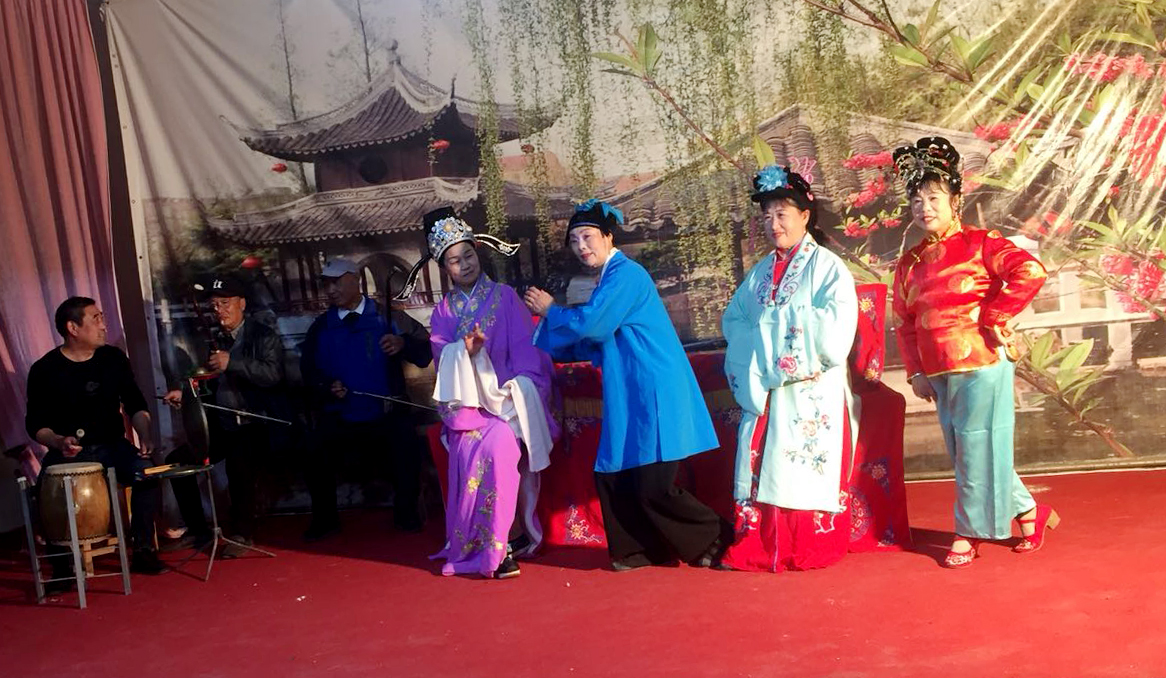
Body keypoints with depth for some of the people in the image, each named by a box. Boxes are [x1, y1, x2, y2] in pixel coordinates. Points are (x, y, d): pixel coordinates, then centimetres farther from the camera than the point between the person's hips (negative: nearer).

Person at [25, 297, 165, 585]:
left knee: (147, 472, -26)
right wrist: (58, 441, -25)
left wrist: (144, 435, -11)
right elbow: (35, 423, -4)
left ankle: (143, 551, -9)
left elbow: (135, 405, 8)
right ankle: (62, 565, -9)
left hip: (112, 445, 2)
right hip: (67, 451, -2)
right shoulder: (45, 370, -6)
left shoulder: (114, 358, 3)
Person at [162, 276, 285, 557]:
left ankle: (242, 534, -11)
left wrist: (232, 363, -28)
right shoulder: (216, 340, 13)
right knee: (177, 461, -3)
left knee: (239, 464, -32)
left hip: (254, 425, -7)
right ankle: (197, 530, 9)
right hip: (221, 425, 7)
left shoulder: (264, 336, -6)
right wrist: (185, 394, 7)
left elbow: (273, 374, -23)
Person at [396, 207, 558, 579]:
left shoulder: (505, 296, 4)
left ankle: (505, 541, -13)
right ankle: (481, 547, -3)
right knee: (470, 457, -16)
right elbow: (441, 354, 3)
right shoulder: (444, 310, 13)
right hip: (466, 402, 3)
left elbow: (525, 349, -3)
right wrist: (464, 351, -18)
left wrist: (518, 391, -15)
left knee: (499, 449, -24)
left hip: (504, 398, -2)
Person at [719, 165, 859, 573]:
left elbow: (834, 327, -14)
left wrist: (772, 320, -8)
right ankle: (756, 548, 7)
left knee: (808, 469, -3)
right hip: (764, 390, 5)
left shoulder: (827, 267, -2)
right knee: (758, 465, 1)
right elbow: (733, 320, 13)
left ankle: (811, 552, 6)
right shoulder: (761, 272, 16)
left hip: (812, 393, -5)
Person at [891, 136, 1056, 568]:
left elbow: (1030, 272, -20)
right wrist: (916, 372, 5)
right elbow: (903, 323, 13)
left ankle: (970, 532, 11)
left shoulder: (978, 245, -6)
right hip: (940, 373, 7)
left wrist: (991, 317, -18)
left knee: (977, 450, -3)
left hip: (982, 365, -7)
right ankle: (1029, 513, 28)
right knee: (964, 453, 11)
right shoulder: (910, 264, 12)